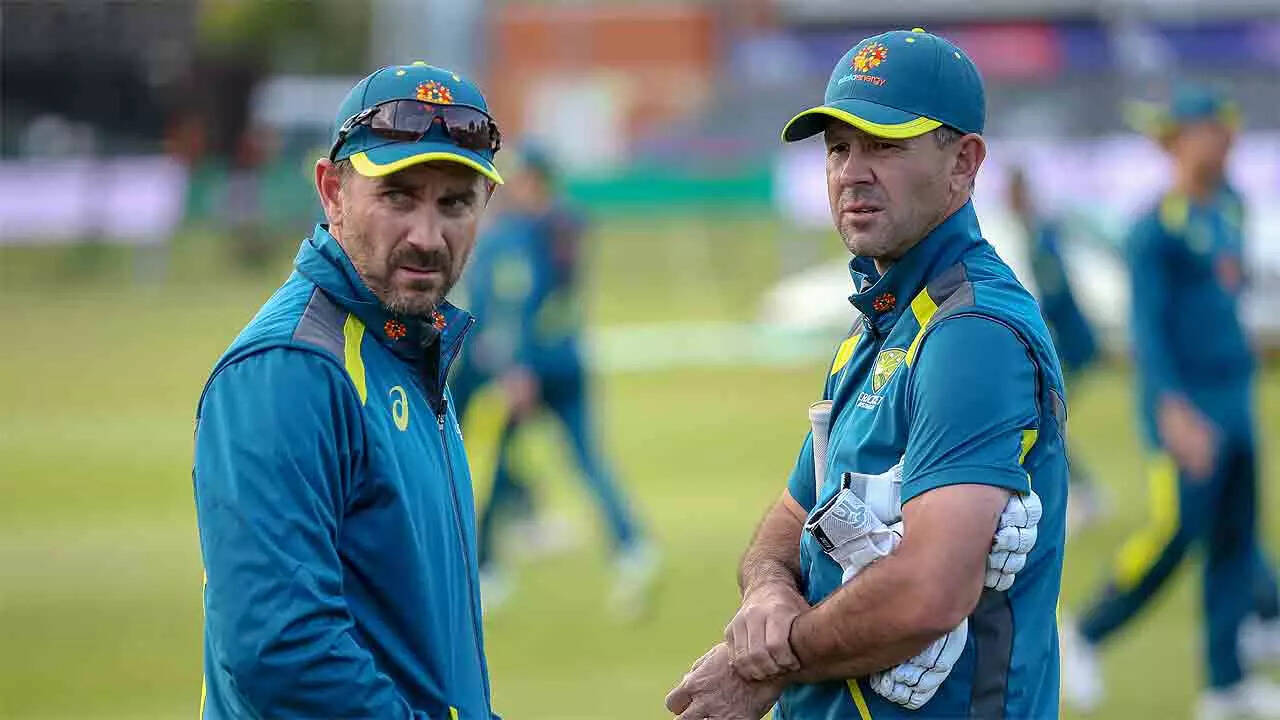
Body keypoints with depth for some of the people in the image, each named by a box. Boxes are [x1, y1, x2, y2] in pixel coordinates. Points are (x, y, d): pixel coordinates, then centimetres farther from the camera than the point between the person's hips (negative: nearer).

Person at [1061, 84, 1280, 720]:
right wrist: (1173, 410, -31)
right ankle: (1084, 638, 9)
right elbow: (1146, 323, -21)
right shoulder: (1156, 229, -14)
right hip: (1183, 400, -8)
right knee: (1175, 535, -10)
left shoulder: (1228, 209, 11)